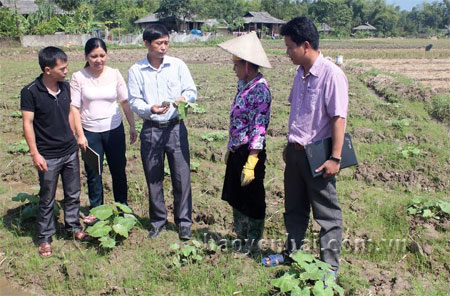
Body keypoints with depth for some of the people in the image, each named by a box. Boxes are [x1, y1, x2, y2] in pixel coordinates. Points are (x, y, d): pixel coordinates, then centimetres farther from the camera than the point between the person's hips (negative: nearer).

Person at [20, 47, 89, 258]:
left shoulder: (65, 86, 1)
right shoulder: (30, 92, -15)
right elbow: (28, 123, -13)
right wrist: (35, 153, -15)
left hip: (70, 152, 5)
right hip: (48, 156, -5)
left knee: (73, 194, 16)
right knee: (47, 199, 8)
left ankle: (73, 226, 34)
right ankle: (45, 237, 24)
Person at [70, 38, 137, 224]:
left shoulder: (114, 74, -1)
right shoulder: (78, 77, -5)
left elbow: (125, 102, 4)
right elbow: (74, 107, -4)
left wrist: (132, 127, 1)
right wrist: (80, 135, -9)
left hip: (114, 130, 1)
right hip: (90, 132, -1)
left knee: (119, 170, 10)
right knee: (93, 173, 7)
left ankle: (122, 207, 27)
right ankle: (96, 210, 24)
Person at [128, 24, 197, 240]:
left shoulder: (178, 65, 1)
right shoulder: (136, 70, 0)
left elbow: (192, 91, 3)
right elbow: (134, 101, -2)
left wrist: (184, 97, -20)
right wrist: (150, 109, -23)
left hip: (175, 127, 0)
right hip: (151, 130, 0)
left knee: (182, 177, 1)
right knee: (153, 178, 10)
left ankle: (184, 222, 16)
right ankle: (158, 221, 27)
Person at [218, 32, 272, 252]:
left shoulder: (260, 89, -19)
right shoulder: (244, 85, 8)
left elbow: (259, 129, -22)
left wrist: (250, 164, -23)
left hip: (250, 152, -9)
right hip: (236, 150, 9)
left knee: (252, 200, 7)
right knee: (236, 197, 19)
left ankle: (252, 243, 24)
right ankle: (240, 237, 36)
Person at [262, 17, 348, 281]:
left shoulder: (332, 75, -18)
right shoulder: (301, 73, 6)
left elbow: (339, 118, -19)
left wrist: (336, 158, -20)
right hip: (296, 151, 8)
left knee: (327, 212, 7)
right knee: (294, 208, 19)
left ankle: (330, 265, 21)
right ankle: (291, 253, 36)